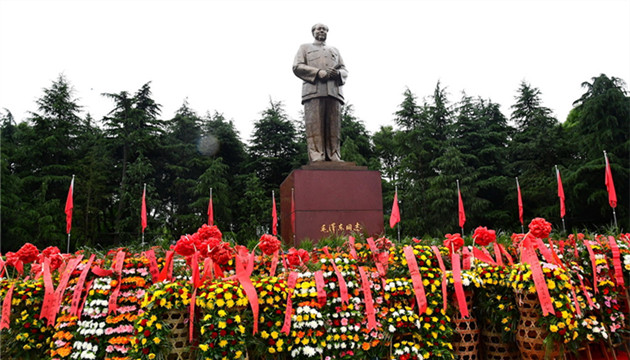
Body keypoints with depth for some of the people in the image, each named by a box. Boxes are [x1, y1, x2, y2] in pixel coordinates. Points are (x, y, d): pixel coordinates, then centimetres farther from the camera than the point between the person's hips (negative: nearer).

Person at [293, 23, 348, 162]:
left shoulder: (334, 50, 34)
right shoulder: (305, 47, 24)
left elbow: (345, 71, 23)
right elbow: (297, 67, 7)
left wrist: (338, 73, -3)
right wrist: (318, 72, -8)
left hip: (334, 90, 3)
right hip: (313, 90, -3)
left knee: (334, 126, -7)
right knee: (314, 125, -14)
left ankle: (334, 158, -10)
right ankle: (316, 157, -20)